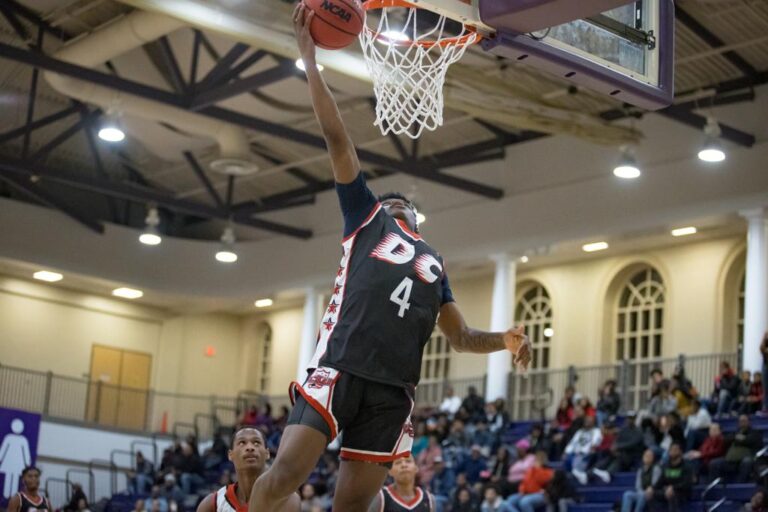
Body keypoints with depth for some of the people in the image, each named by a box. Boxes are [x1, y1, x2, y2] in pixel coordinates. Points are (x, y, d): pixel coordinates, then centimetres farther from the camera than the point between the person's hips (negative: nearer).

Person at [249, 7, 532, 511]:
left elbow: (459, 335, 28)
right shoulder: (367, 217, 19)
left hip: (394, 387, 4)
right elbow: (337, 137, 13)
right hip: (340, 368, -4)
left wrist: (504, 339, 6)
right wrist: (309, 57, 9)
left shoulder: (433, 262, 31)